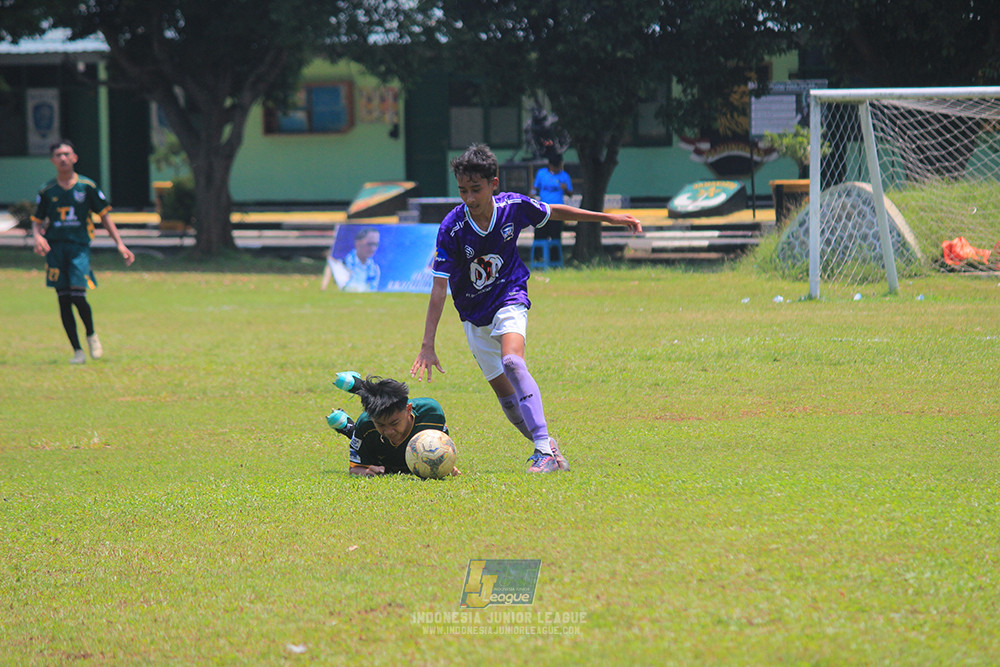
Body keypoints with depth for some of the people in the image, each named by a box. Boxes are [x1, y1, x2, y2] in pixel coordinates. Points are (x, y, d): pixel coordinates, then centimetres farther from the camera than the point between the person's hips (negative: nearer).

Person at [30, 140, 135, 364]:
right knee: (63, 300, -1)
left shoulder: (87, 186, 4)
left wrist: (120, 244, 1)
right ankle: (77, 351, 8)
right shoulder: (47, 191, 7)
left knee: (78, 297, -14)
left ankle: (91, 335, 16)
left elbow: (104, 216, 8)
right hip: (55, 247, 2)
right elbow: (37, 220, 12)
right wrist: (38, 236, -11)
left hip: (79, 246, -2)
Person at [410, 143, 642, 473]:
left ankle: (545, 449, -34)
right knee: (504, 390, 3)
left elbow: (554, 212, 6)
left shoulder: (514, 207, -15)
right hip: (474, 315, 2)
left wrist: (609, 218, 12)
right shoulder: (452, 228, -20)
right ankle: (546, 449, 21)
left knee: (512, 362, -28)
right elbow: (439, 287, -19)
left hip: (509, 300, -2)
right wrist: (427, 345, -23)